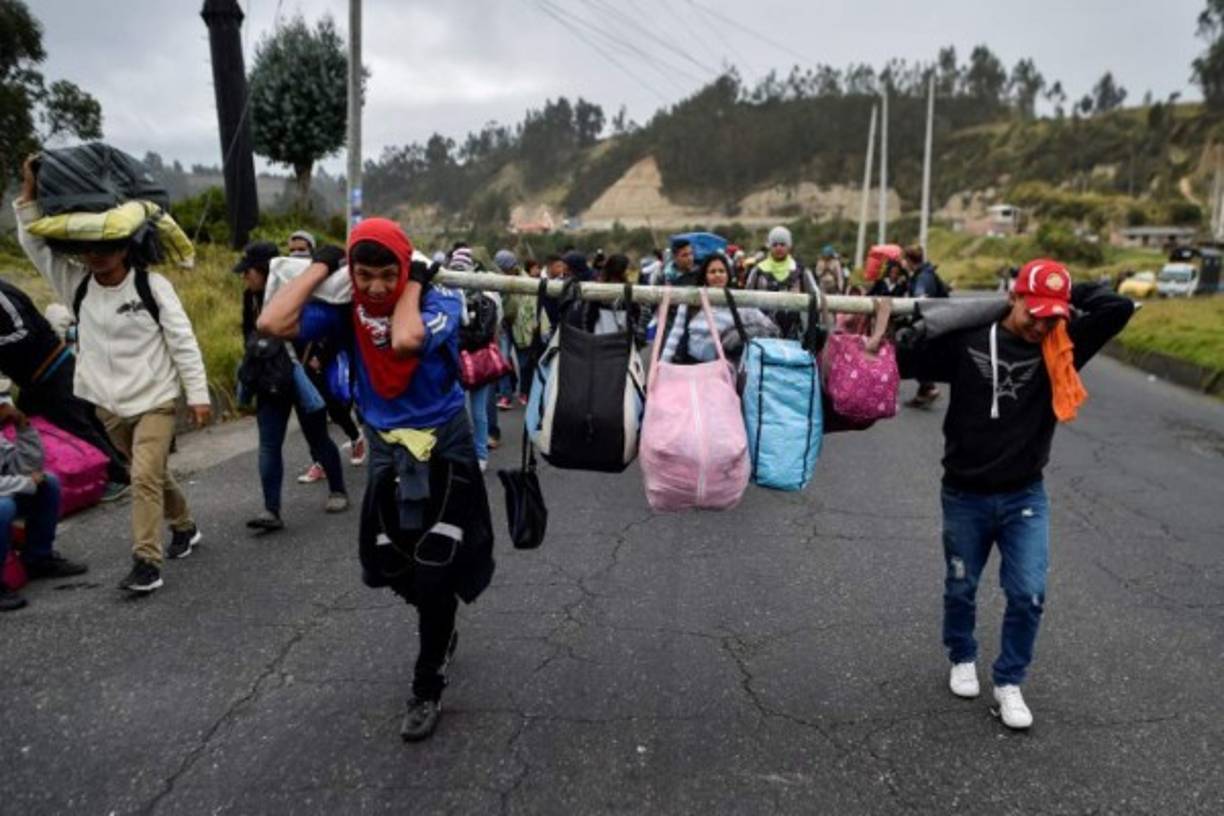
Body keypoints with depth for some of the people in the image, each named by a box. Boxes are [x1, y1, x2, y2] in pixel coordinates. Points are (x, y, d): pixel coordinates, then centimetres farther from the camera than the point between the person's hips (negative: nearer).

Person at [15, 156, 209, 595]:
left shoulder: (152, 285, -12)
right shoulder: (77, 284, 0)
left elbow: (183, 341, -11)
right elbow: (34, 243, 1)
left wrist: (198, 395, -13)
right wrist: (29, 192, -8)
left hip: (155, 398, -5)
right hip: (109, 403, 5)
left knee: (145, 478, -13)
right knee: (152, 474, 17)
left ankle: (146, 563, -11)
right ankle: (184, 527, 37)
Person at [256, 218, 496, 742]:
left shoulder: (439, 301, -16)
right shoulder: (345, 307, -6)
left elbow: (405, 341, -38)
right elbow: (272, 323, -21)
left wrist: (414, 283, -23)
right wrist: (322, 266, -14)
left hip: (443, 449, -4)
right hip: (386, 452, 4)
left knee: (434, 570, -3)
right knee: (399, 569, 16)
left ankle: (427, 689, 16)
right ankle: (440, 634, 47)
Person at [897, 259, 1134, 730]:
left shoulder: (1062, 347, -4)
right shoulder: (968, 339, -10)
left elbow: (1119, 309, -14)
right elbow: (907, 362, -7)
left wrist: (1069, 295, -6)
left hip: (1026, 496, 1)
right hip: (965, 496, -1)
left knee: (1028, 595, -3)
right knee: (960, 588, 14)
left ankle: (1009, 683, 19)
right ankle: (962, 659, 41)